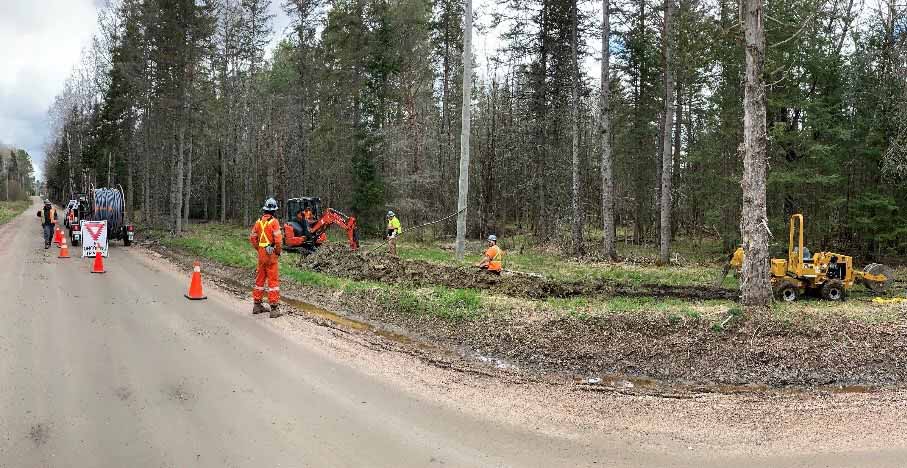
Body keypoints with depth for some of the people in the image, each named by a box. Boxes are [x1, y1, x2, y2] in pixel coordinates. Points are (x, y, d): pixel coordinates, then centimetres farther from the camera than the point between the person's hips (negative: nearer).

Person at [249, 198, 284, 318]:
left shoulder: (258, 222, 5)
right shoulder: (274, 222, -13)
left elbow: (252, 238, 10)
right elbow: (278, 239, -18)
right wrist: (279, 252, -3)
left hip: (261, 254, 6)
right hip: (271, 254, -6)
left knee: (260, 279, 16)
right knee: (273, 280, -3)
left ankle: (257, 305, 25)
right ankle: (274, 308, -3)